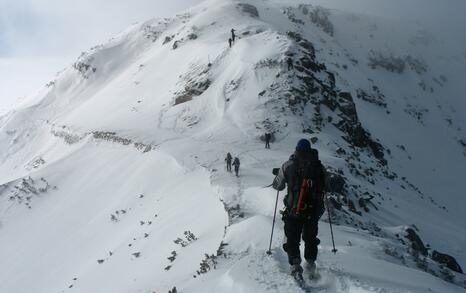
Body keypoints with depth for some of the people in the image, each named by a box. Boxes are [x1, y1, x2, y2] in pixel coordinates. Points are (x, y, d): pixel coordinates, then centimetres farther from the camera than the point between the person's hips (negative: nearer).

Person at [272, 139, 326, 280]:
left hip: (294, 210, -2)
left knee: (292, 239, 7)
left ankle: (295, 266, -5)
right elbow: (324, 185, 14)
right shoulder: (318, 165, 0)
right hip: (314, 210, 2)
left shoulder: (289, 165, -5)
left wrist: (279, 175, 23)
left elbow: (277, 186, 4)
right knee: (310, 238, 22)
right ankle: (311, 263, 25)